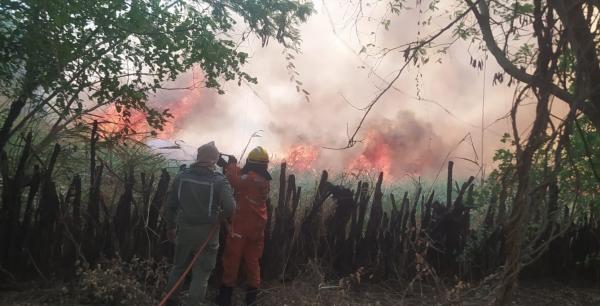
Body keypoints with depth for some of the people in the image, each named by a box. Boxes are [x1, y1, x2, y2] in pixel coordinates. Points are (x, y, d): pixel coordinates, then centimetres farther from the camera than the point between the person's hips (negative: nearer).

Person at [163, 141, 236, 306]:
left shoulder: (182, 176, -3)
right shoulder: (219, 180, -14)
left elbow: (170, 205, 2)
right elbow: (230, 208, -24)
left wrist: (171, 227, 16)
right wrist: (220, 217, -2)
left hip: (184, 231, 4)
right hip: (207, 235, -4)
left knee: (178, 267, 25)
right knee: (201, 275, 11)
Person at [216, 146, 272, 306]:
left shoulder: (251, 177, -19)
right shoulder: (264, 180, 6)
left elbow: (234, 180, -26)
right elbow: (241, 176, 15)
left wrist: (232, 164, -9)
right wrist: (233, 166, 6)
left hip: (242, 224, -7)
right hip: (257, 226, 7)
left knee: (232, 258, 6)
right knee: (252, 259, 15)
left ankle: (226, 293, 14)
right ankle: (252, 293, 19)